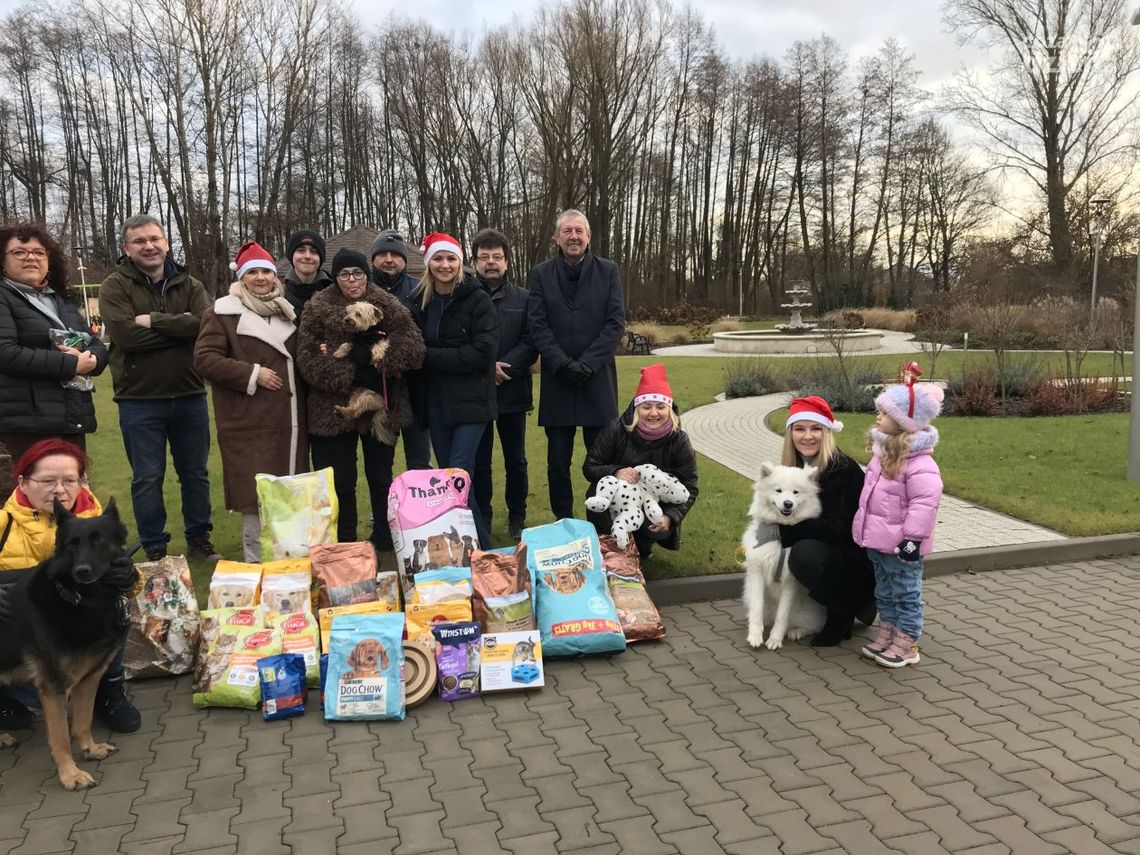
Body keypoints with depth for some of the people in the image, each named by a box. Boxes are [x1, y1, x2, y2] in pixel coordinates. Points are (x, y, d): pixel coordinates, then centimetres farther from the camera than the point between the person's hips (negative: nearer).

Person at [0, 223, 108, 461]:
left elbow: (99, 347, 17)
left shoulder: (63, 300, 21)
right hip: (28, 420, -7)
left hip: (73, 418, 7)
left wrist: (89, 360, -7)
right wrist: (70, 364, -15)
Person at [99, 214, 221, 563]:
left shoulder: (189, 284, 5)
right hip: (139, 400, -3)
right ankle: (155, 550, 20)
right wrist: (182, 327, -15)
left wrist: (154, 320, -18)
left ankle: (199, 540, 29)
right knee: (148, 479, 6)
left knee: (195, 473, 13)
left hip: (190, 396, 3)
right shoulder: (115, 286, -4)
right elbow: (126, 335, -19)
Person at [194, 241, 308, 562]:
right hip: (250, 424, -6)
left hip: (289, 422, 6)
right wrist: (252, 374, -15)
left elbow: (299, 358, 30)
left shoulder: (286, 311, 18)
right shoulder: (223, 313, -2)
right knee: (256, 495, -4)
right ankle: (256, 562, 7)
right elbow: (204, 358, -11)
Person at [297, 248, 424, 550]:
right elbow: (308, 358, -8)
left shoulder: (387, 305, 1)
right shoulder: (318, 308, 0)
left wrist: (364, 353, -18)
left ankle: (385, 541, 27)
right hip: (334, 408, 0)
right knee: (340, 480, 7)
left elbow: (413, 348, -11)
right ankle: (343, 544, 21)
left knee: (381, 477, 12)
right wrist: (349, 378, -19)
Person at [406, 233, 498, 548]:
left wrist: (430, 356, -14)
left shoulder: (477, 299, -6)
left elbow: (483, 353, -15)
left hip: (471, 400, -5)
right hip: (434, 401, 5)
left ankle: (478, 546, 0)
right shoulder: (420, 302, 9)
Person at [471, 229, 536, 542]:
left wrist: (503, 366, -15)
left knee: (516, 460, 11)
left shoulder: (523, 298, 5)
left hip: (513, 391, 1)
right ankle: (482, 520, 21)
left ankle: (517, 519, 24)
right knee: (479, 461, 8)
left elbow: (531, 343, -2)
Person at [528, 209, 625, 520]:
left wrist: (587, 363, -11)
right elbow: (537, 326, -1)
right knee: (558, 461, 5)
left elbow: (616, 323, -2)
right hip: (557, 379, 1)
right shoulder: (541, 274, 6)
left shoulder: (608, 271, 5)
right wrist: (563, 364, -12)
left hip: (598, 379, 0)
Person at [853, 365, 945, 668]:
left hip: (900, 544, -9)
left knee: (906, 594, 6)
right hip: (878, 541, 9)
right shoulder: (884, 452, 7)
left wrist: (913, 538, -25)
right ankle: (886, 635, 33)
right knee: (885, 591, 20)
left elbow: (925, 503, -26)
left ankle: (906, 645, 17)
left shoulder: (919, 463, -24)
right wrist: (864, 526, 24)